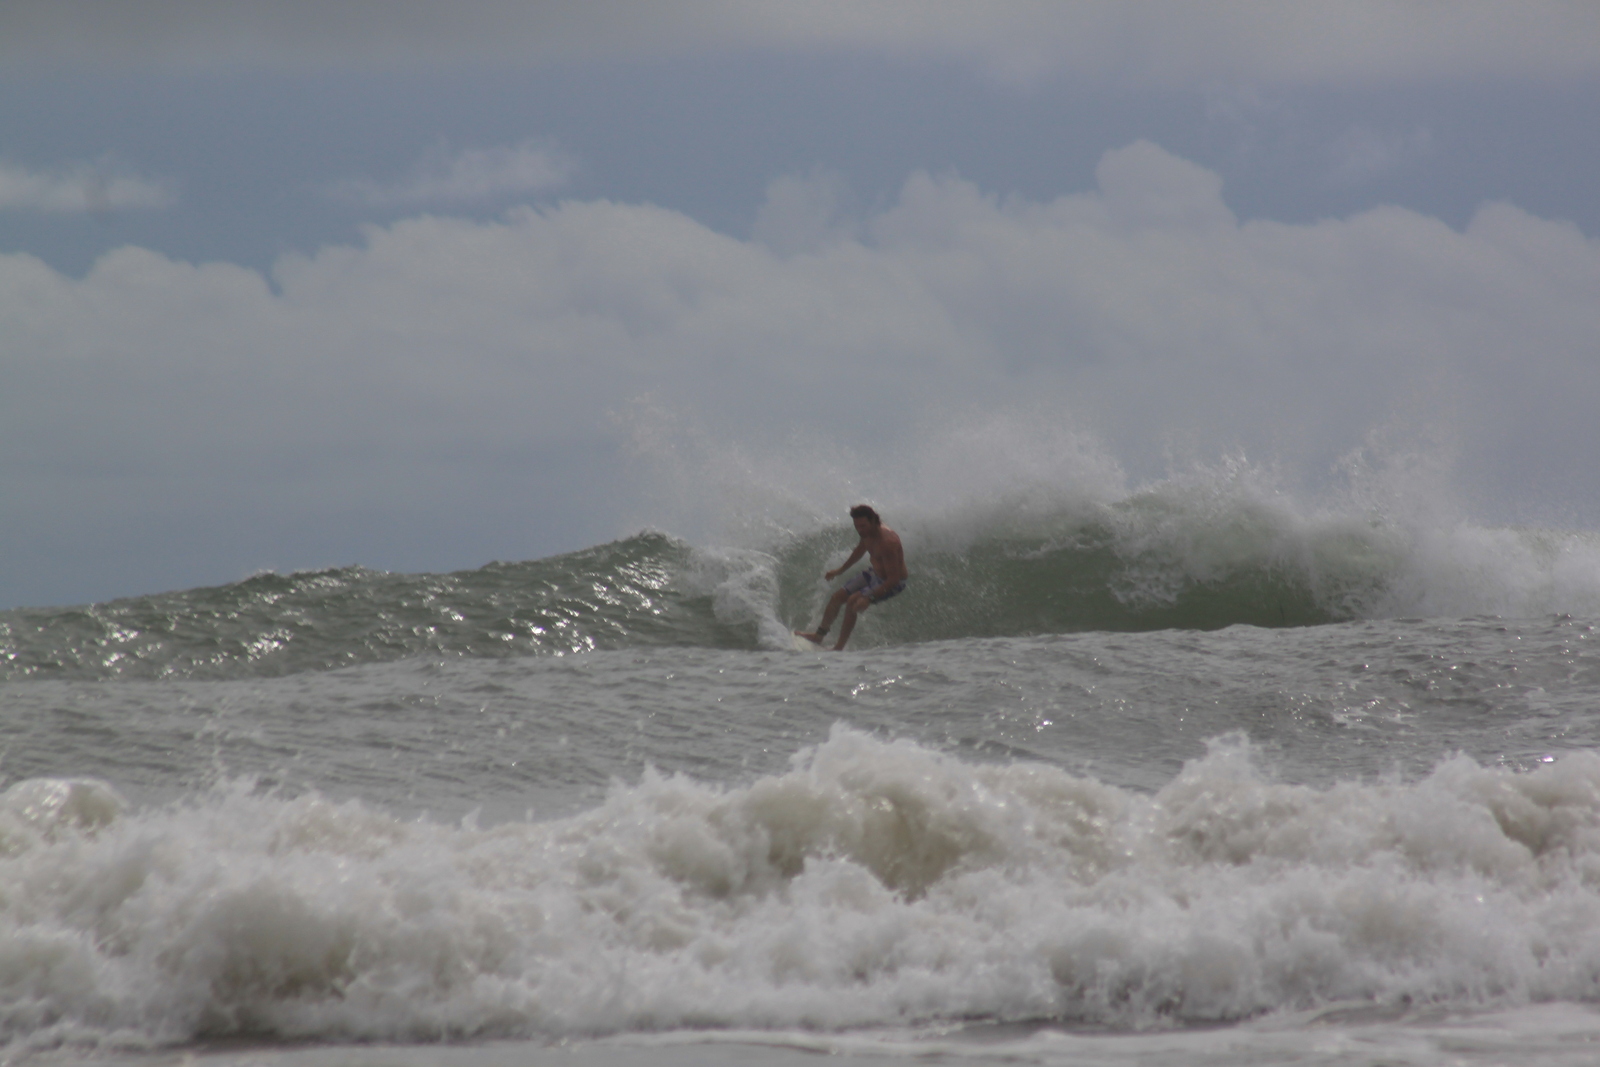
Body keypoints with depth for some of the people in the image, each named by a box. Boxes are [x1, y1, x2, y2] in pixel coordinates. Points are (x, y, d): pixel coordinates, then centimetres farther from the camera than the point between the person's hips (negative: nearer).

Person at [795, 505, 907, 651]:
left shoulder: (886, 541, -37)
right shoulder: (867, 533, -10)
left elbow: (893, 578, -35)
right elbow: (861, 549, 15)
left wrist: (869, 597, -41)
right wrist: (841, 570, 24)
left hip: (890, 583, -9)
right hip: (874, 573, 9)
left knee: (852, 602, -22)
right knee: (838, 595, 11)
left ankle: (839, 648, -9)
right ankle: (819, 634, 33)